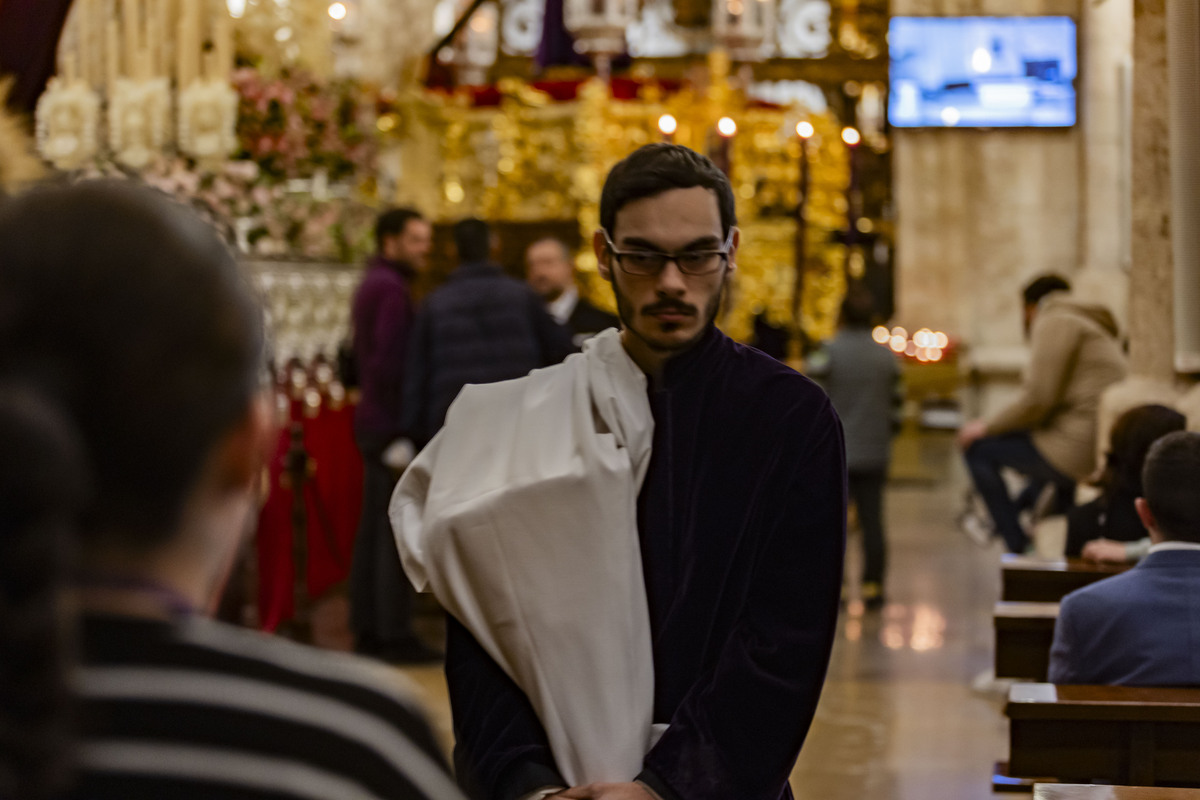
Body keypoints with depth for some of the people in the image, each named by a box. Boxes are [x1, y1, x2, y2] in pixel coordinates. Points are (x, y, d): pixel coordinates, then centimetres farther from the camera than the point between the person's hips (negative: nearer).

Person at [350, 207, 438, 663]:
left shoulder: (371, 284, 17)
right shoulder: (392, 289, -14)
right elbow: (390, 363, -21)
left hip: (373, 421, 10)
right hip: (392, 423, -10)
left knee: (373, 529, 12)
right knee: (397, 531, -7)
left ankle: (368, 630, 16)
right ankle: (394, 635, -5)